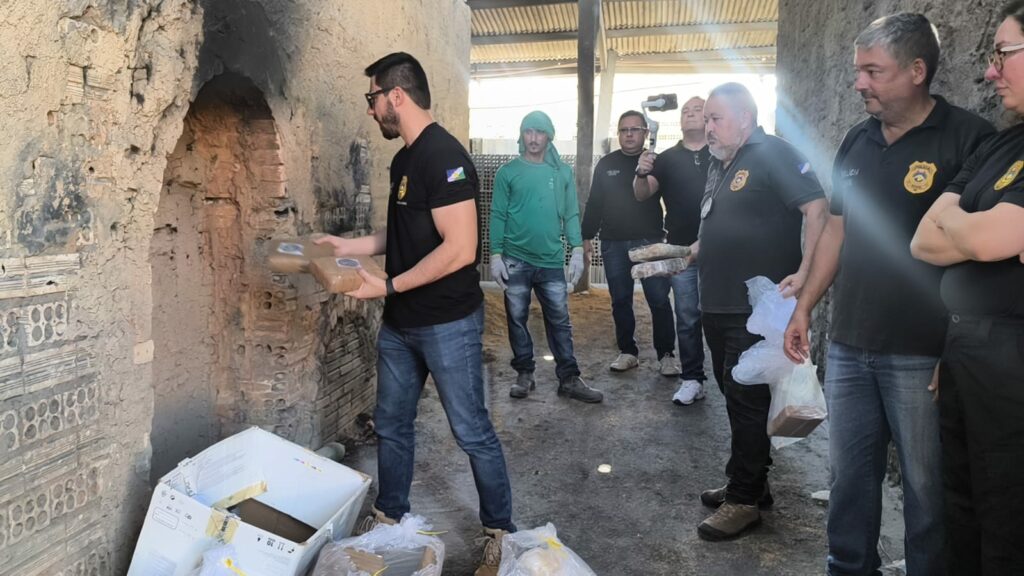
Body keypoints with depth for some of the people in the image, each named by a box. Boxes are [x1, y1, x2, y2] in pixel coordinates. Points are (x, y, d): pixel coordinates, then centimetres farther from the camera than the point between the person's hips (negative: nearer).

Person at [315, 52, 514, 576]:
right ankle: (389, 517, 37)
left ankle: (500, 531, 23)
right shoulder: (404, 159, 10)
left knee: (472, 433, 4)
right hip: (400, 323, 9)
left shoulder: (444, 156, -18)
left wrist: (387, 286, -20)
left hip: (448, 325, -9)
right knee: (391, 425, 18)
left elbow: (459, 249, -25)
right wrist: (351, 246, 10)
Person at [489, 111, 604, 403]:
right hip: (515, 260, -1)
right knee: (517, 319, 7)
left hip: (551, 260, 1)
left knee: (559, 320, 4)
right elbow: (498, 216, -2)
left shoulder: (563, 172, 6)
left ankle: (569, 378, 11)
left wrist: (577, 251, -2)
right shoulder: (507, 172, 0)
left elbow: (571, 214, 6)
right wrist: (495, 255, -8)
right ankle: (524, 373, 20)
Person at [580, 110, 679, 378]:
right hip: (613, 244, 2)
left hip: (649, 242, -2)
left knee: (659, 300, -4)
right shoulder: (606, 164, 8)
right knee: (620, 301, 8)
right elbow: (594, 203, 10)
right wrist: (586, 236, 7)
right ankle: (627, 352, 19)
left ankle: (666, 354, 7)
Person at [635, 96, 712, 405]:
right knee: (687, 318, 7)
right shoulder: (667, 158, 8)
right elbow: (642, 195, 1)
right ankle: (692, 379, 15)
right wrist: (641, 174, -20)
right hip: (681, 251, 2)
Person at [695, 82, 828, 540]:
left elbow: (817, 209, -18)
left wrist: (804, 274, -26)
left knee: (746, 400, -2)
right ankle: (749, 480, 31)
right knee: (736, 396, 16)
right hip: (718, 305, 9)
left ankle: (744, 499, 10)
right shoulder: (719, 164, 16)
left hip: (758, 308, -9)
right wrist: (695, 249, 12)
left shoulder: (773, 154, -10)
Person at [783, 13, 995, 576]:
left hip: (921, 353, -5)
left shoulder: (968, 138, -9)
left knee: (926, 483, 8)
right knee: (848, 471, 15)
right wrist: (804, 308, 14)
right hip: (848, 344, 6)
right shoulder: (856, 140, 10)